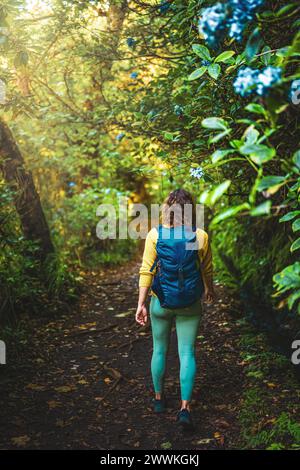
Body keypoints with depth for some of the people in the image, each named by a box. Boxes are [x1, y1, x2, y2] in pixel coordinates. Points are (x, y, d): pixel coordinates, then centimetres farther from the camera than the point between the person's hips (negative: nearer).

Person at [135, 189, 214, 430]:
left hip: (161, 302, 1)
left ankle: (159, 398, 31)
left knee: (160, 349, 17)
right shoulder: (201, 237, -8)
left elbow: (147, 271, -10)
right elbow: (207, 270, 4)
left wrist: (141, 304, -6)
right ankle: (185, 407, 0)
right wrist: (209, 290, 24)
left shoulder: (155, 235, -9)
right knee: (187, 353, 6)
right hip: (190, 305, 0)